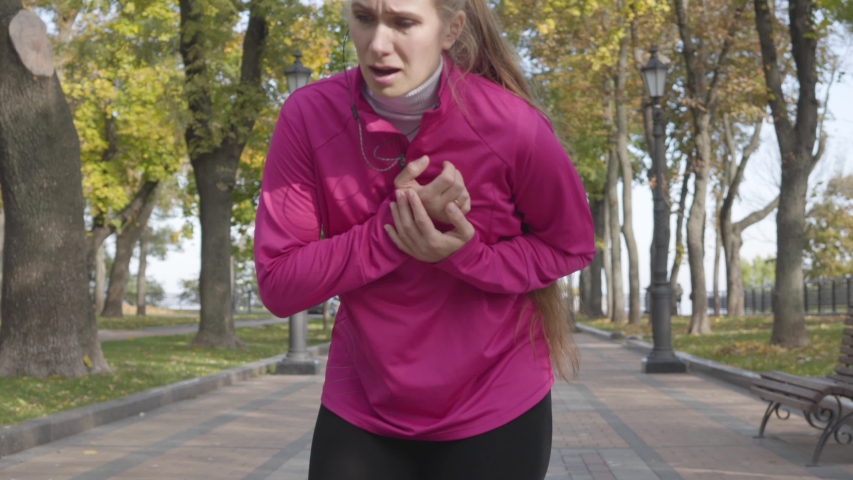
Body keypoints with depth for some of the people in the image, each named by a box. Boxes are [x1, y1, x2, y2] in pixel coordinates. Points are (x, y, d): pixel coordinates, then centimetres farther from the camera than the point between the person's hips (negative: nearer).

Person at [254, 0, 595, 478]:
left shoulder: (512, 125, -18)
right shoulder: (309, 117, -14)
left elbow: (570, 247, -3)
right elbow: (279, 284, -13)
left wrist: (464, 255, -21)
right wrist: (394, 224, -25)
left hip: (495, 408, -1)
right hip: (363, 405, 2)